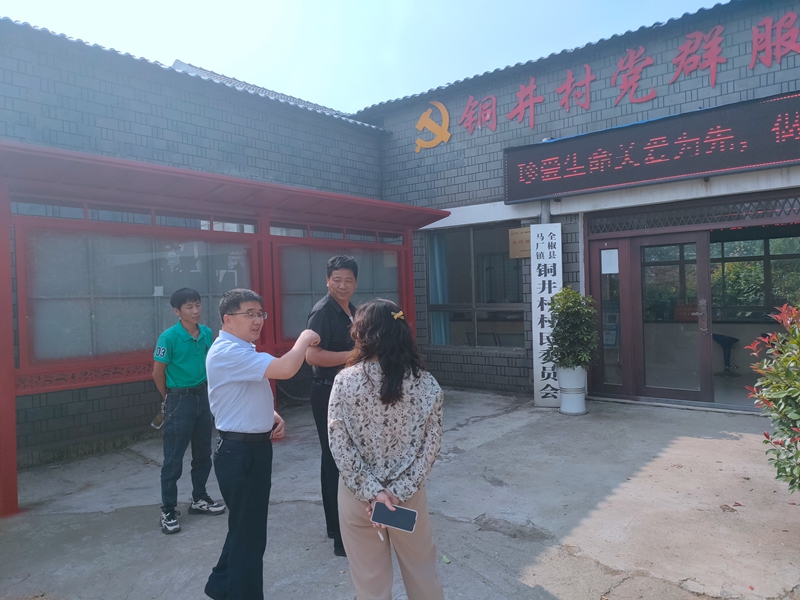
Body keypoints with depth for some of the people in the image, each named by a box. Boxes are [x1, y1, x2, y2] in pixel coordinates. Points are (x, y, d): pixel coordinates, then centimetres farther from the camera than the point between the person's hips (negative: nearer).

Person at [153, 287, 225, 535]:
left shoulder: (207, 333, 0)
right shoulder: (169, 337, -16)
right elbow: (158, 373, -9)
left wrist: (204, 391, 14)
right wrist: (170, 399, 2)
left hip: (203, 397, 6)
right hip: (179, 401, -6)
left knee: (203, 453, 16)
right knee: (173, 458, 2)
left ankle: (199, 499, 32)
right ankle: (168, 510, 14)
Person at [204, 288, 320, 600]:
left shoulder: (243, 351, 12)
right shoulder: (228, 352, -22)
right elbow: (285, 369, -35)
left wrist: (272, 416, 5)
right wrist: (305, 338, -17)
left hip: (254, 448, 11)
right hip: (240, 452, -11)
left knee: (245, 525, 25)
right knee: (249, 531, 4)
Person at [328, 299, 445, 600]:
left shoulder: (345, 381, -15)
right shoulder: (425, 382, -10)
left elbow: (339, 446, -16)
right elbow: (431, 444, -9)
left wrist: (372, 491, -13)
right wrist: (399, 490, -9)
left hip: (357, 495, -1)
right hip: (409, 493, 2)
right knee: (422, 571, 23)